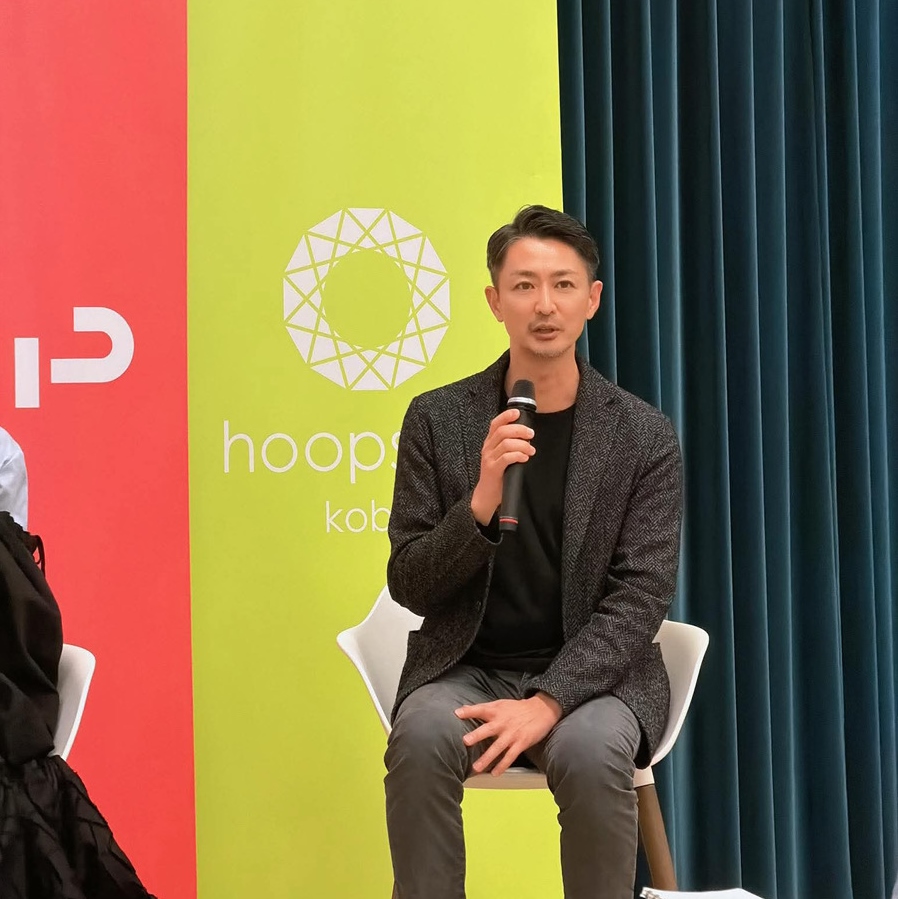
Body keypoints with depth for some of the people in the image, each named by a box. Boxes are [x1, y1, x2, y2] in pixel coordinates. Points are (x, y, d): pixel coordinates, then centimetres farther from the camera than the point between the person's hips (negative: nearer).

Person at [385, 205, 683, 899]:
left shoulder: (645, 437, -2)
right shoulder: (437, 419, 1)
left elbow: (639, 600, -7)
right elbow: (408, 586, 0)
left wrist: (549, 701, -21)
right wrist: (480, 506, -20)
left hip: (591, 674, -1)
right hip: (465, 668, 1)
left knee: (591, 752, -33)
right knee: (422, 737, -31)